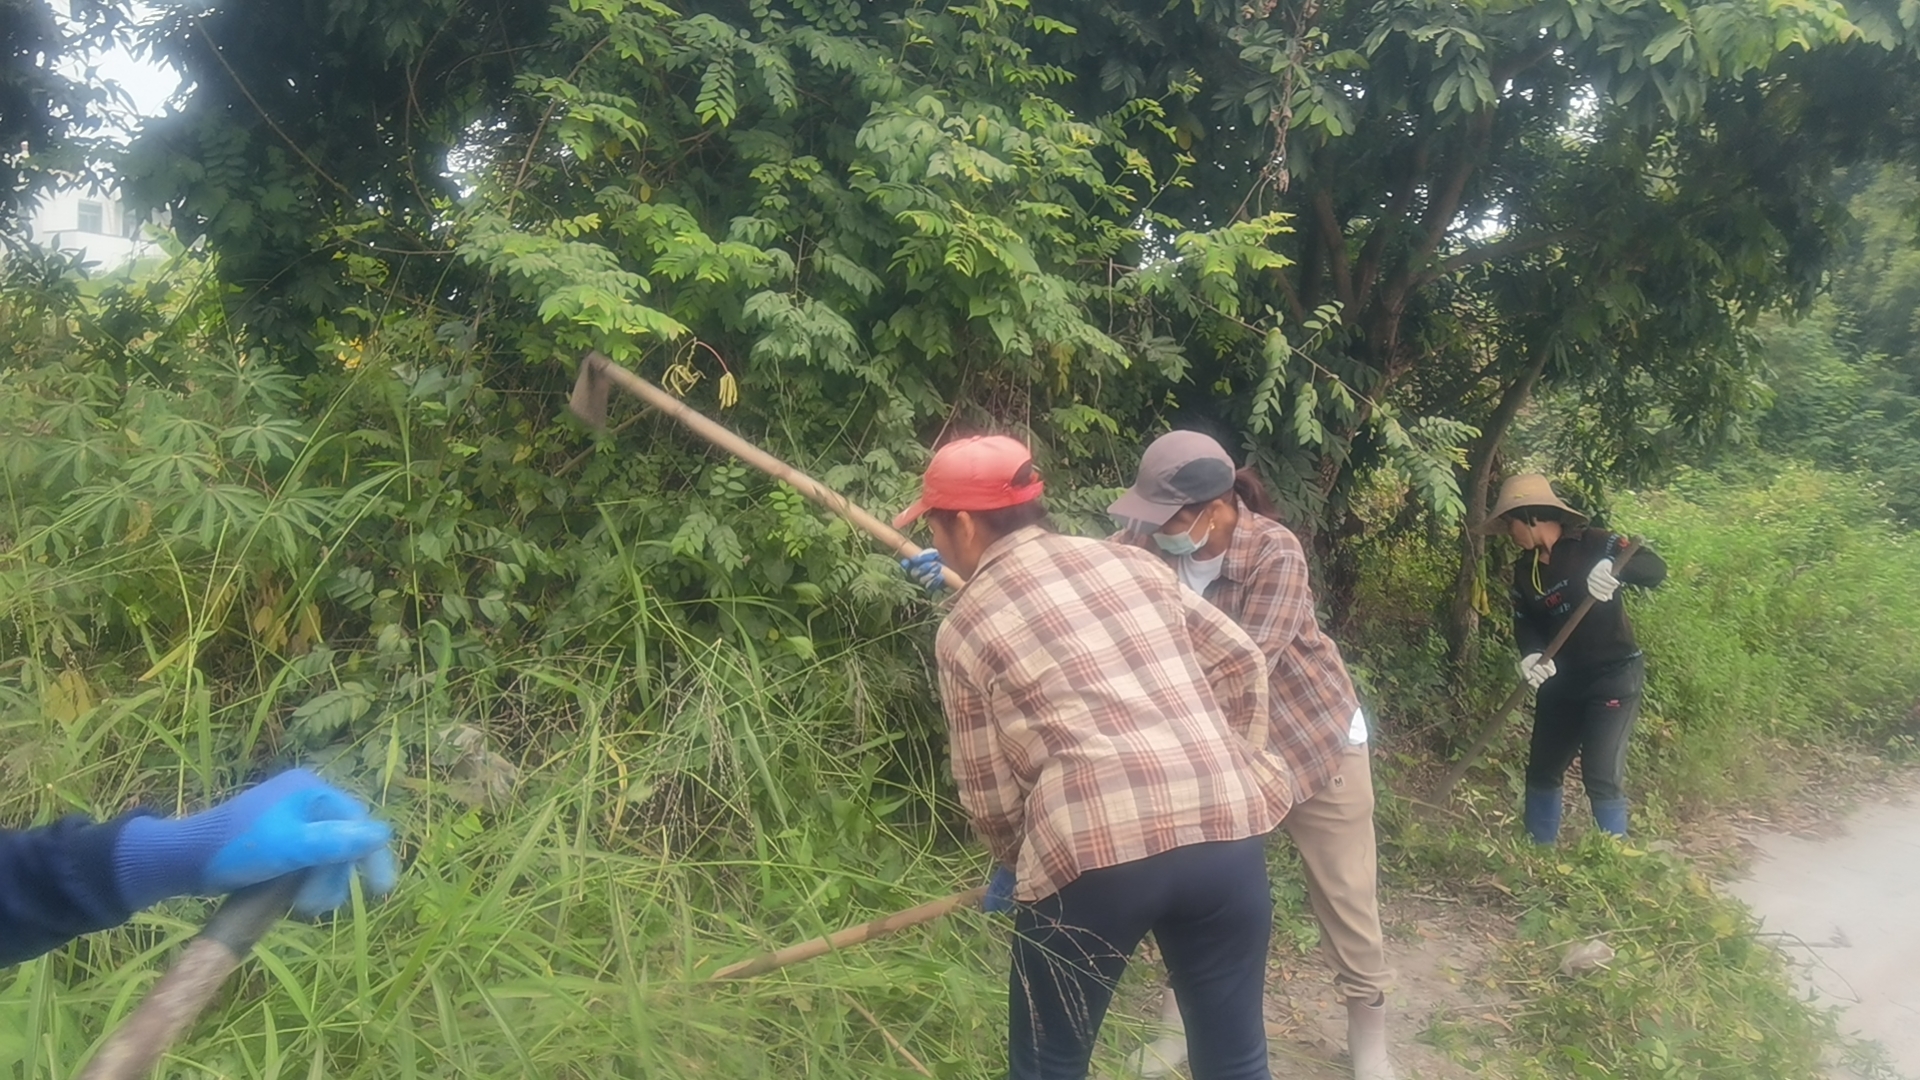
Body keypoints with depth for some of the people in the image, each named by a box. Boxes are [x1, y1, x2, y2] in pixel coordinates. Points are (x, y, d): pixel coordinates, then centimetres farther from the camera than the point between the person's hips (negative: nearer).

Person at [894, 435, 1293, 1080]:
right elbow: (1239, 662, 16)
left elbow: (988, 792, 9)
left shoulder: (963, 630, 6)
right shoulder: (1131, 562, 16)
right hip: (1225, 827, 4)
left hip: (1093, 852, -4)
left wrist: (1018, 862, 28)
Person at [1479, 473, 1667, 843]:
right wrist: (1531, 654, -19)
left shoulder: (1590, 544, -13)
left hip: (1613, 677, -7)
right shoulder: (1524, 569, 6)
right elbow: (1525, 623, 3)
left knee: (1601, 776, -12)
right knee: (1541, 770, 12)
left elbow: (1655, 569, -23)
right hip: (1561, 681, 7)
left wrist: (1616, 570, -44)